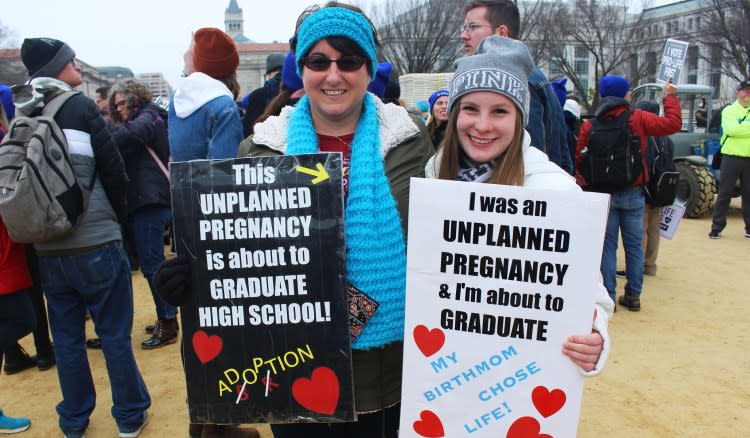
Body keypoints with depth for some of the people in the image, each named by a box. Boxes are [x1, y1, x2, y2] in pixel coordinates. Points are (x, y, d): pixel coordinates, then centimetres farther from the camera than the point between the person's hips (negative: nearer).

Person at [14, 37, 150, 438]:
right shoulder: (80, 107, -8)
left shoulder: (22, 117, 6)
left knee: (66, 337, 15)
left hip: (47, 248, 5)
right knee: (115, 334, 7)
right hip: (95, 243, -5)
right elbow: (113, 168, -7)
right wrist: (119, 216, 9)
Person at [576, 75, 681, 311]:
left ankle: (608, 297, 6)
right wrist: (670, 97, 12)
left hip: (603, 194, 0)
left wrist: (588, 184, 10)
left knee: (607, 246, 5)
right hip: (632, 193, 0)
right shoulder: (638, 118, -6)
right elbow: (673, 123, -3)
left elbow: (579, 160, -3)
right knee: (634, 245, 11)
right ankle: (633, 296, 18)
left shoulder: (589, 125, -4)